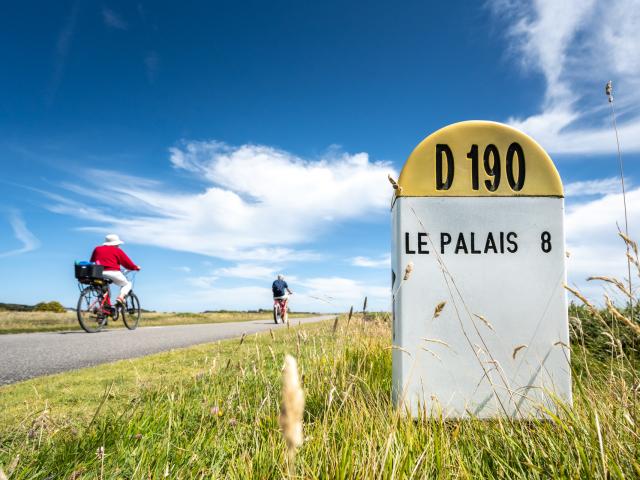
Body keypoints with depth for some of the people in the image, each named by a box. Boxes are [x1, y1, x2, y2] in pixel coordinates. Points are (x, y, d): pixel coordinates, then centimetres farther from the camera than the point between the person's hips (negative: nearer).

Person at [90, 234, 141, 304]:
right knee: (127, 284, 16)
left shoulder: (97, 249, 20)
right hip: (113, 272, -4)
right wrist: (136, 267, 21)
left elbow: (92, 262, 23)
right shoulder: (118, 250, 7)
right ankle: (121, 296, -11)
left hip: (99, 273, 5)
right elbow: (128, 263, 6)